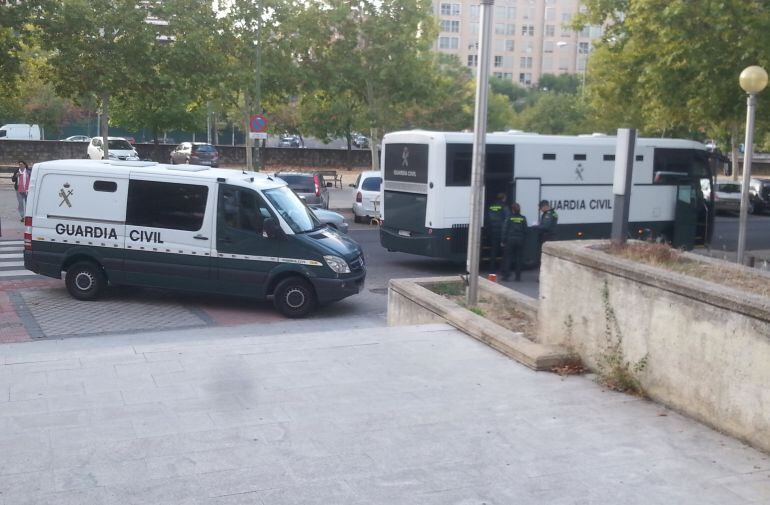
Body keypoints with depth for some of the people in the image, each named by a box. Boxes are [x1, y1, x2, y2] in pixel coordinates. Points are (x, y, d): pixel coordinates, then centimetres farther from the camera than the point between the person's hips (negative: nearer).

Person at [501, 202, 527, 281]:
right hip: (520, 241, 3)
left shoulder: (509, 217, -7)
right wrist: (524, 240, 13)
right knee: (518, 258, 8)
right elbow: (525, 231, 4)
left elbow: (505, 230, -6)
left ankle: (506, 275, 2)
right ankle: (518, 276, 9)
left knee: (507, 258, 4)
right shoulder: (523, 218, 1)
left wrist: (503, 241, -1)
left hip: (510, 240, -2)